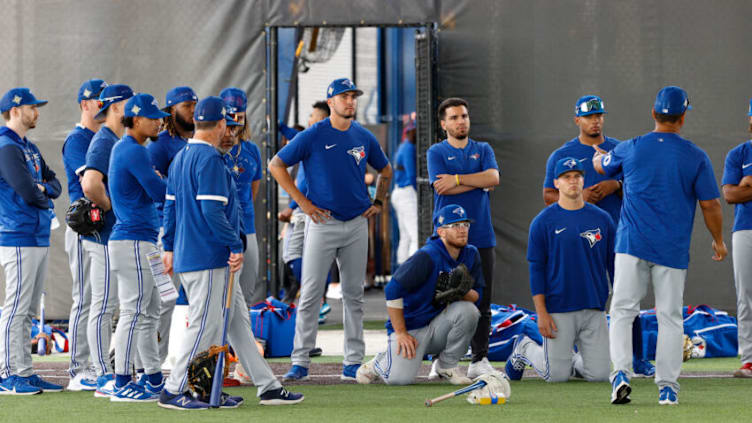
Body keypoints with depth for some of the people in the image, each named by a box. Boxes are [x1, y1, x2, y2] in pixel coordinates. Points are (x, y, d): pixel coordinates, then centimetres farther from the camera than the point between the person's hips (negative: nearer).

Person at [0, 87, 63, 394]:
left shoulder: (30, 149, 19)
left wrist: (43, 189, -6)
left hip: (40, 239, 10)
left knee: (28, 310, 11)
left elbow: (54, 185, 15)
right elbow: (28, 192, -20)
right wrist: (44, 195, 0)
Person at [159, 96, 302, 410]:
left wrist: (169, 247, 22)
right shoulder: (210, 159, -15)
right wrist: (235, 246, -18)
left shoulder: (180, 158, 14)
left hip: (186, 253, 10)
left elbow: (170, 206, 18)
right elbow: (212, 210, -22)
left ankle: (268, 386, 13)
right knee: (205, 325, -4)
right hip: (209, 257, -10)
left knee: (237, 322, 11)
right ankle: (174, 390, 0)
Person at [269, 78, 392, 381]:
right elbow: (276, 165, -2)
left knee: (354, 294, 6)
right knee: (311, 293, -6)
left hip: (357, 224, 4)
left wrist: (378, 202, 13)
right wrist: (303, 202, -6)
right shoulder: (312, 136, -5)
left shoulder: (364, 138, 8)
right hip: (323, 222, -4)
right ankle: (300, 362, -2)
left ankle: (353, 362, 11)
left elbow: (385, 170, 25)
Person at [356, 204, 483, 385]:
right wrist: (401, 333, -19)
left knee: (468, 309, -24)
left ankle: (447, 366, -3)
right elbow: (392, 291, -20)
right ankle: (380, 363, 14)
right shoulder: (426, 257, -19)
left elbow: (477, 295, 5)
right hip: (411, 327, -5)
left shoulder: (471, 255, 2)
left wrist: (463, 293, -20)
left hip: (439, 326, 5)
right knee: (400, 378, -26)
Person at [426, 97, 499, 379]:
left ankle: (480, 359, 6)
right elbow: (442, 187, -9)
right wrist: (480, 183, -5)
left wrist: (458, 179, -9)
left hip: (481, 237, 3)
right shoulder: (436, 152, 6)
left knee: (481, 302, 1)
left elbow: (493, 177, -4)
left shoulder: (483, 150, 15)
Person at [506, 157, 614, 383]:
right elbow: (536, 269, -2)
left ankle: (571, 360, 28)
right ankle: (524, 348, 26)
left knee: (599, 374, -5)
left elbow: (613, 263, 12)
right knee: (557, 375, -4)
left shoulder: (602, 218, 8)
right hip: (559, 310, -3)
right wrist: (541, 312, -10)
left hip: (595, 309, 3)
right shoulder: (543, 221, -1)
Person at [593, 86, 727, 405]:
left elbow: (602, 166, 24)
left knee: (622, 310, 2)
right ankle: (667, 387, 5)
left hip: (632, 246, 0)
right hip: (673, 249, 0)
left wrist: (598, 155, 48)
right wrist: (718, 241, 15)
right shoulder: (696, 157, -2)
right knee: (670, 317, 7)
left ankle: (621, 373, -16)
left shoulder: (630, 149, 2)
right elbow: (710, 205, -1)